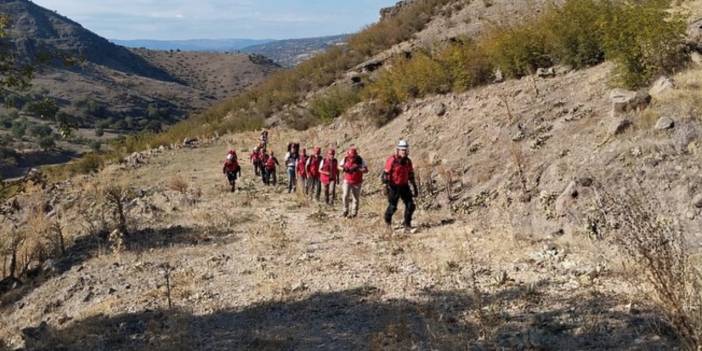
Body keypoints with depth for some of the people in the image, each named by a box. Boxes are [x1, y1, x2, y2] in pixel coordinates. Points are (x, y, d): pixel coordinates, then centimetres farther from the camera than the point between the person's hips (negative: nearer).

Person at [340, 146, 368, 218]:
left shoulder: (360, 160, -13)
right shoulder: (345, 159, -6)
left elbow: (366, 170, -17)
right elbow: (339, 167, 6)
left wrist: (357, 169, -30)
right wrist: (343, 169, -17)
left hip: (357, 182, -1)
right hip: (347, 181, 1)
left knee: (356, 198, 6)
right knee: (345, 195, -13)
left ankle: (354, 213, 22)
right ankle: (346, 210, 9)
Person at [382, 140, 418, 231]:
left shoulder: (408, 161, 5)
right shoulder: (392, 160, -13)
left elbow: (411, 175, 14)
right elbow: (386, 174, -12)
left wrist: (415, 188, 14)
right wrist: (386, 184, -19)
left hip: (404, 186, 5)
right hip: (394, 187, -5)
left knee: (410, 205, -2)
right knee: (393, 206, 1)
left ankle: (407, 223, 13)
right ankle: (388, 218, 30)